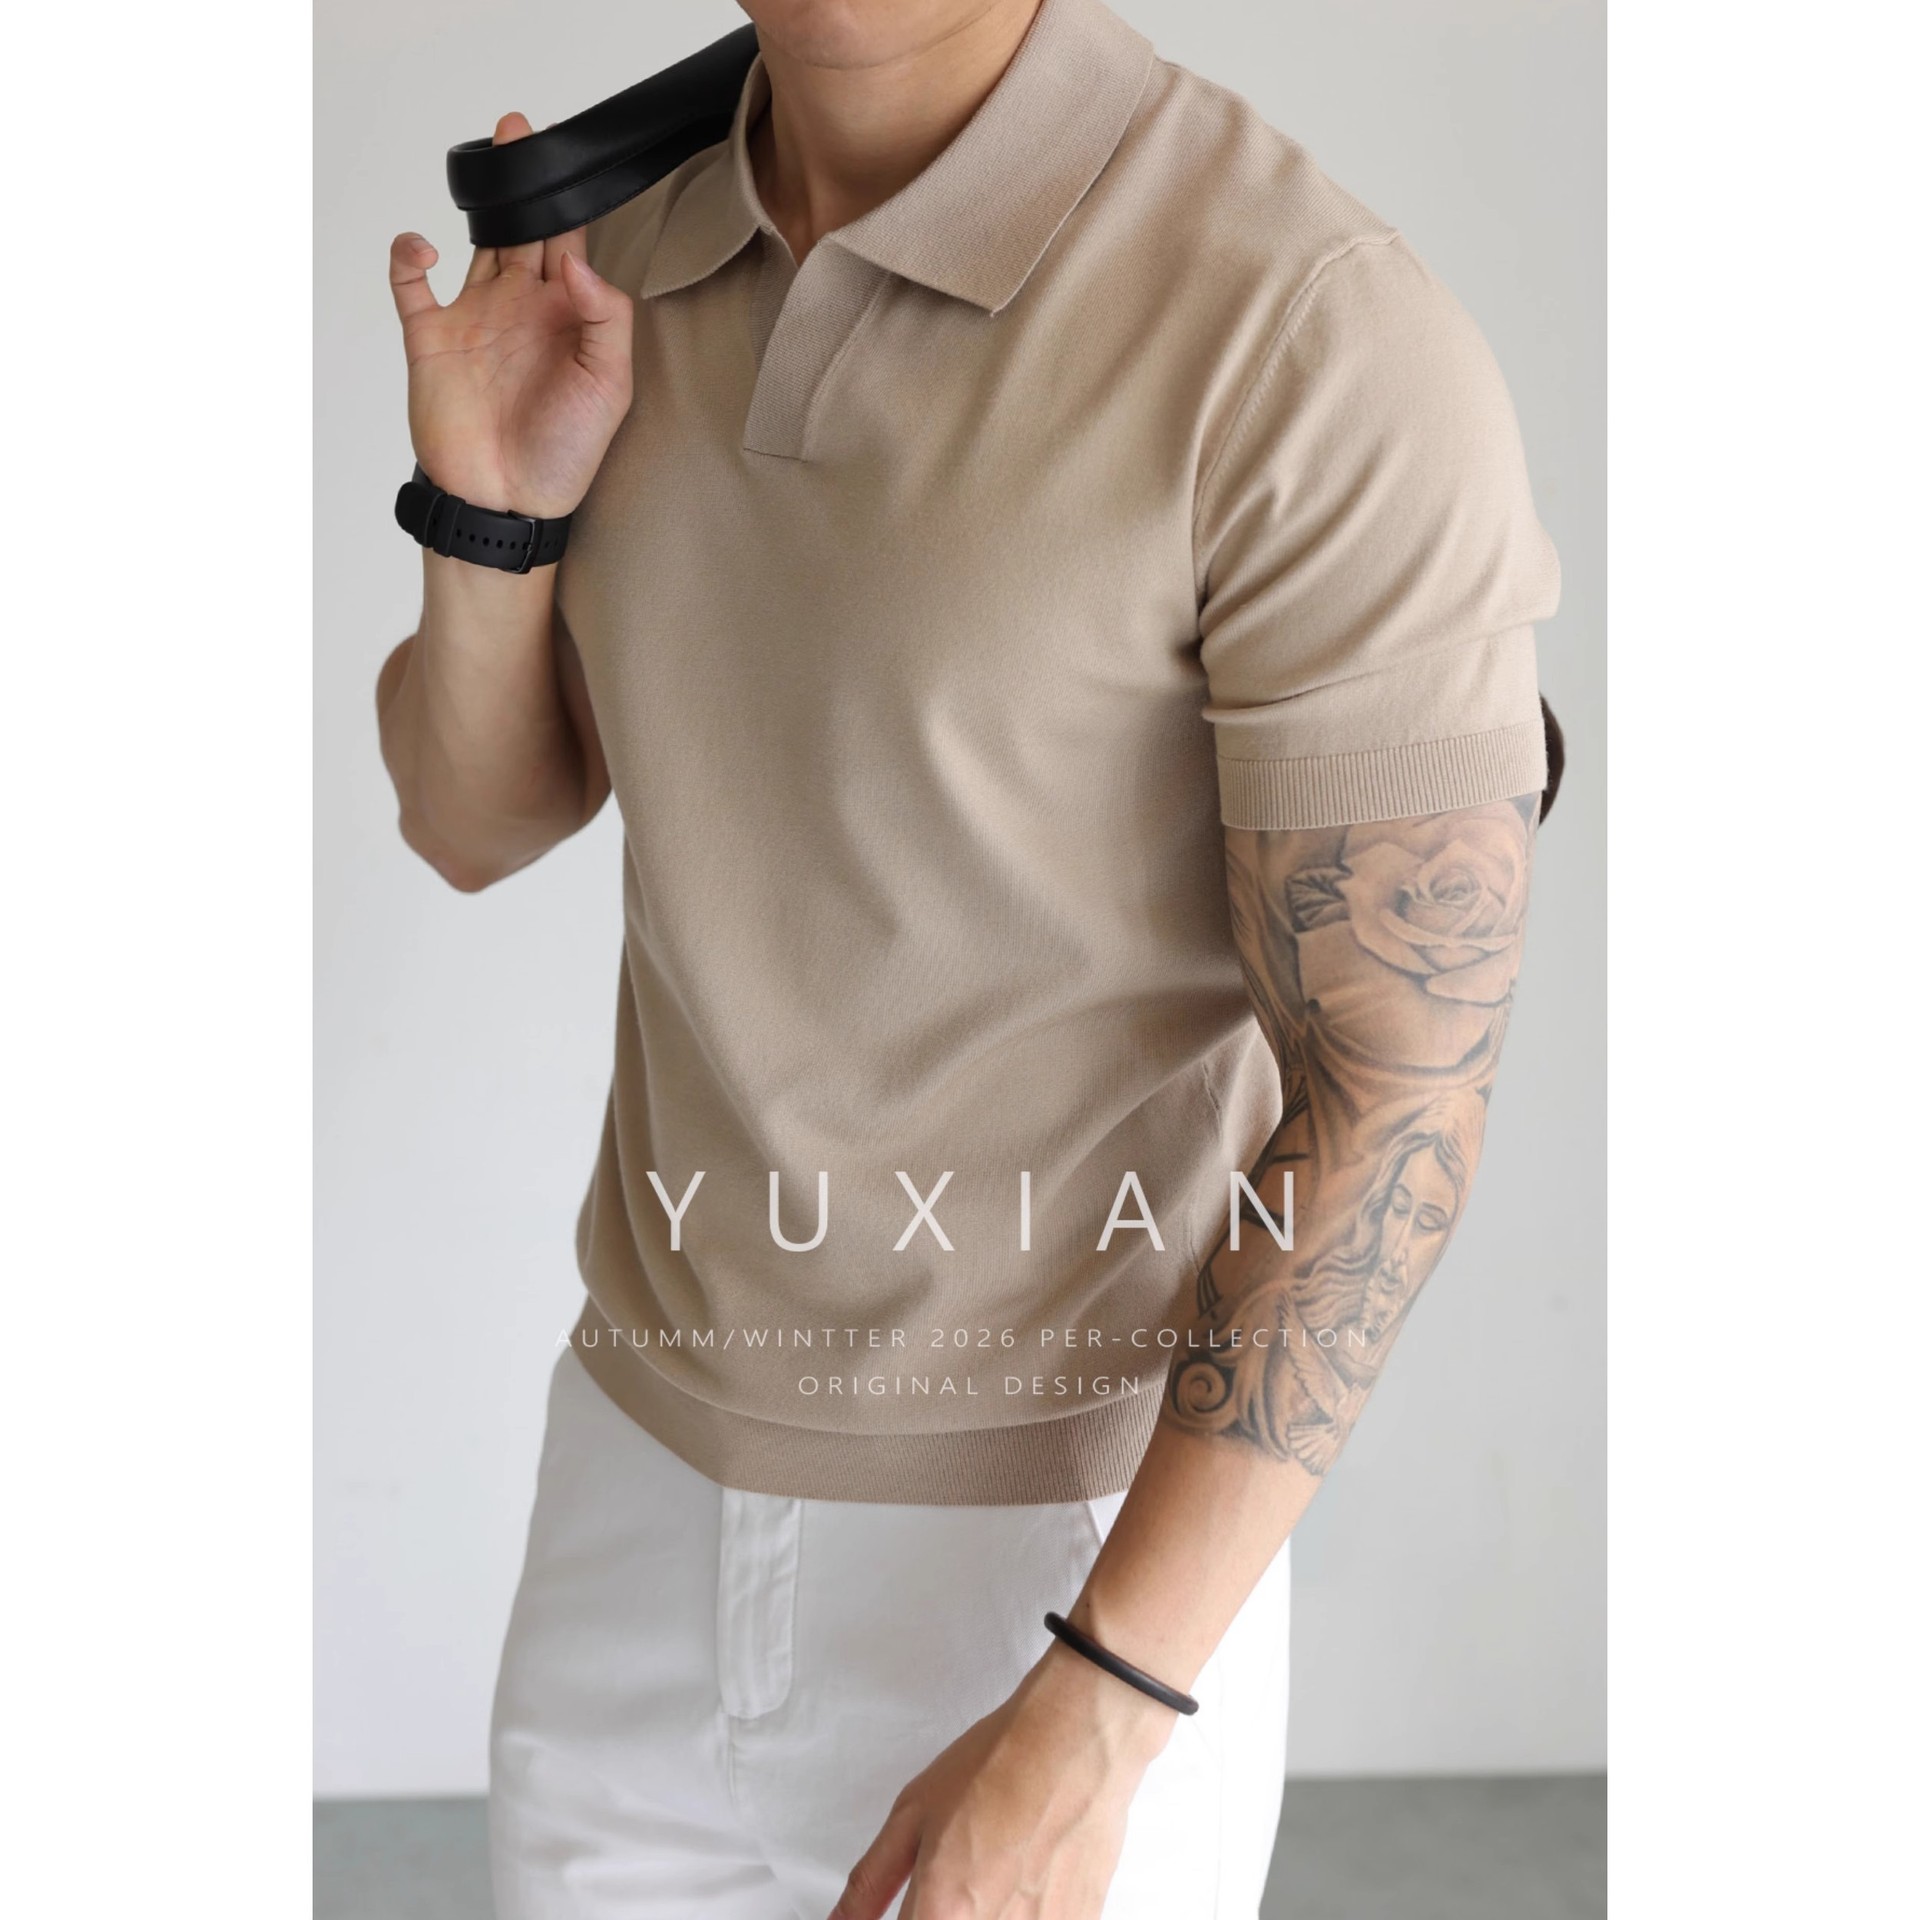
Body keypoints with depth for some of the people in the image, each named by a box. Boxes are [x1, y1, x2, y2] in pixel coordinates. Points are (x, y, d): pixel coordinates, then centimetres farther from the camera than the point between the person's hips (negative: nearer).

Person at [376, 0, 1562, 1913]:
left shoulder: (1329, 345, -25)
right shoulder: (632, 255, -2)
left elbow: (1404, 1092, -22)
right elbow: (474, 823, 7)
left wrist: (1082, 1739, -22)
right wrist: (490, 510, -16)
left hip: (1083, 1547, -6)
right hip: (660, 1468, 6)